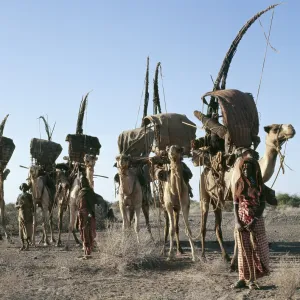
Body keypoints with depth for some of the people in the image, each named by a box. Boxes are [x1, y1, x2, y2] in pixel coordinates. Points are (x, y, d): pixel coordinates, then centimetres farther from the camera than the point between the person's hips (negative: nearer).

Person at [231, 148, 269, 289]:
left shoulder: (258, 184, -1)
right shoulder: (238, 184, 4)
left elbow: (263, 203, -4)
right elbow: (235, 204, 3)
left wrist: (255, 220, -15)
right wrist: (237, 221, -8)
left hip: (255, 219, -2)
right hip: (241, 219, 2)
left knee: (255, 248, -2)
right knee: (243, 248, 4)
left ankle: (252, 279, 2)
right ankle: (243, 278, 8)